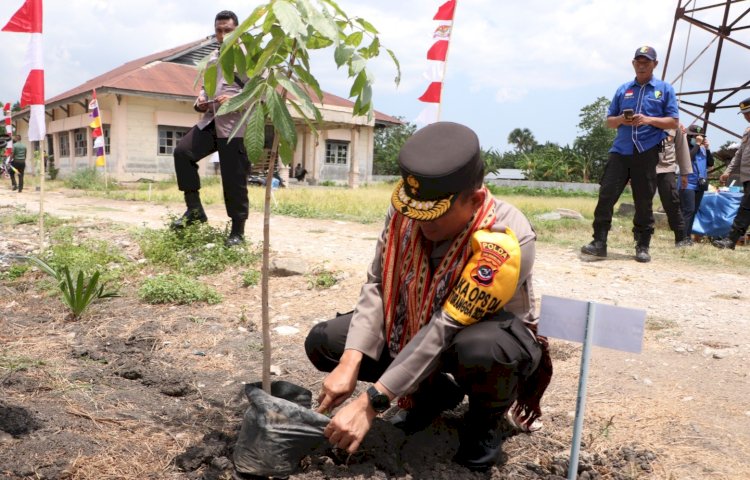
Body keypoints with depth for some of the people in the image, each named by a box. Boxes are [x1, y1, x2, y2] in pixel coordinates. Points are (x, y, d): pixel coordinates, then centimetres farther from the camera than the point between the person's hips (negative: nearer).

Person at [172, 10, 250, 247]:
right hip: (210, 121, 6)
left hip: (236, 126, -6)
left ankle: (238, 231, 10)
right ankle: (194, 208, -1)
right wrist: (201, 100, 6)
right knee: (182, 151, -13)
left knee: (234, 180, -3)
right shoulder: (212, 58, 20)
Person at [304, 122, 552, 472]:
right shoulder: (404, 210, -20)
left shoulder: (507, 240, -35)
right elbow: (376, 286, -17)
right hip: (419, 326, 5)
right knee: (323, 342, -8)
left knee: (481, 349, -42)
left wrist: (371, 403, -36)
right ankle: (437, 391, 10)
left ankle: (483, 424, -3)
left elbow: (447, 329, -36)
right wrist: (350, 363, -29)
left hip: (490, 332, -4)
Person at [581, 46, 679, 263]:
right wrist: (621, 119, -6)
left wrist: (649, 120, -13)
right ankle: (599, 242, -3)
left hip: (647, 152, -2)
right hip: (620, 150, 2)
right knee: (606, 194, -8)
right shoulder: (623, 89, 16)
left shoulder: (665, 89, 8)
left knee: (644, 201, 2)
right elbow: (609, 121, 16)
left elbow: (673, 122, 3)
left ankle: (642, 247, 11)